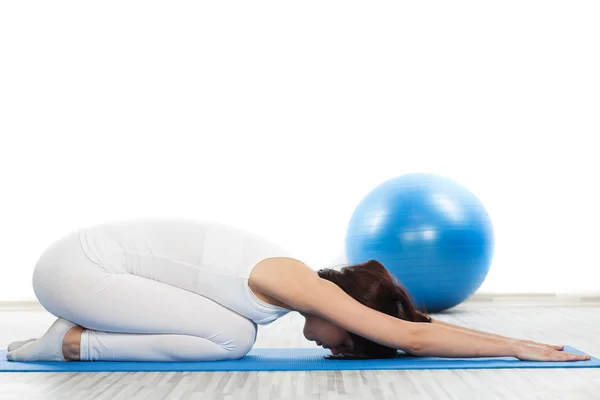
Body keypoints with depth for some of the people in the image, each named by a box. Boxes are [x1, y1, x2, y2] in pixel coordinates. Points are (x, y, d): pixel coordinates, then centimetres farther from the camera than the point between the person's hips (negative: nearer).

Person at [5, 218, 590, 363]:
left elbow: (406, 322, 13)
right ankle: (74, 342, -5)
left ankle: (82, 330, 14)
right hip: (74, 264, -9)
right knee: (230, 338, -18)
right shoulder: (298, 284, -21)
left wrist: (506, 341, 12)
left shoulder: (294, 279, 5)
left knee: (232, 332, 6)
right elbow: (413, 337, -24)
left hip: (83, 257, 9)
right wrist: (515, 347, -13)